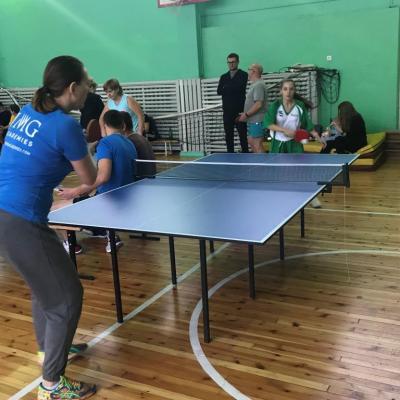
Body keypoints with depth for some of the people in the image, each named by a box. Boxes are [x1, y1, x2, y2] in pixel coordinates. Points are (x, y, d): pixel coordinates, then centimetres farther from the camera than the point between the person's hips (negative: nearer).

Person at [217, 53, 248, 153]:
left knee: (242, 134, -2)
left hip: (239, 110, -4)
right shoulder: (224, 77, 14)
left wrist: (226, 88, -5)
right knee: (228, 135, 5)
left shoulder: (243, 75, 1)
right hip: (227, 111, 4)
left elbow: (239, 87, -15)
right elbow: (219, 91, 1)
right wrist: (232, 89, -11)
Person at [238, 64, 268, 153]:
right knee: (251, 141, 17)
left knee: (257, 144, -6)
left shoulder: (258, 85, -17)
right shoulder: (254, 85, 16)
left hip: (257, 121, -11)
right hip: (252, 120, 11)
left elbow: (258, 104, -25)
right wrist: (245, 114, 13)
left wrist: (246, 114, -18)